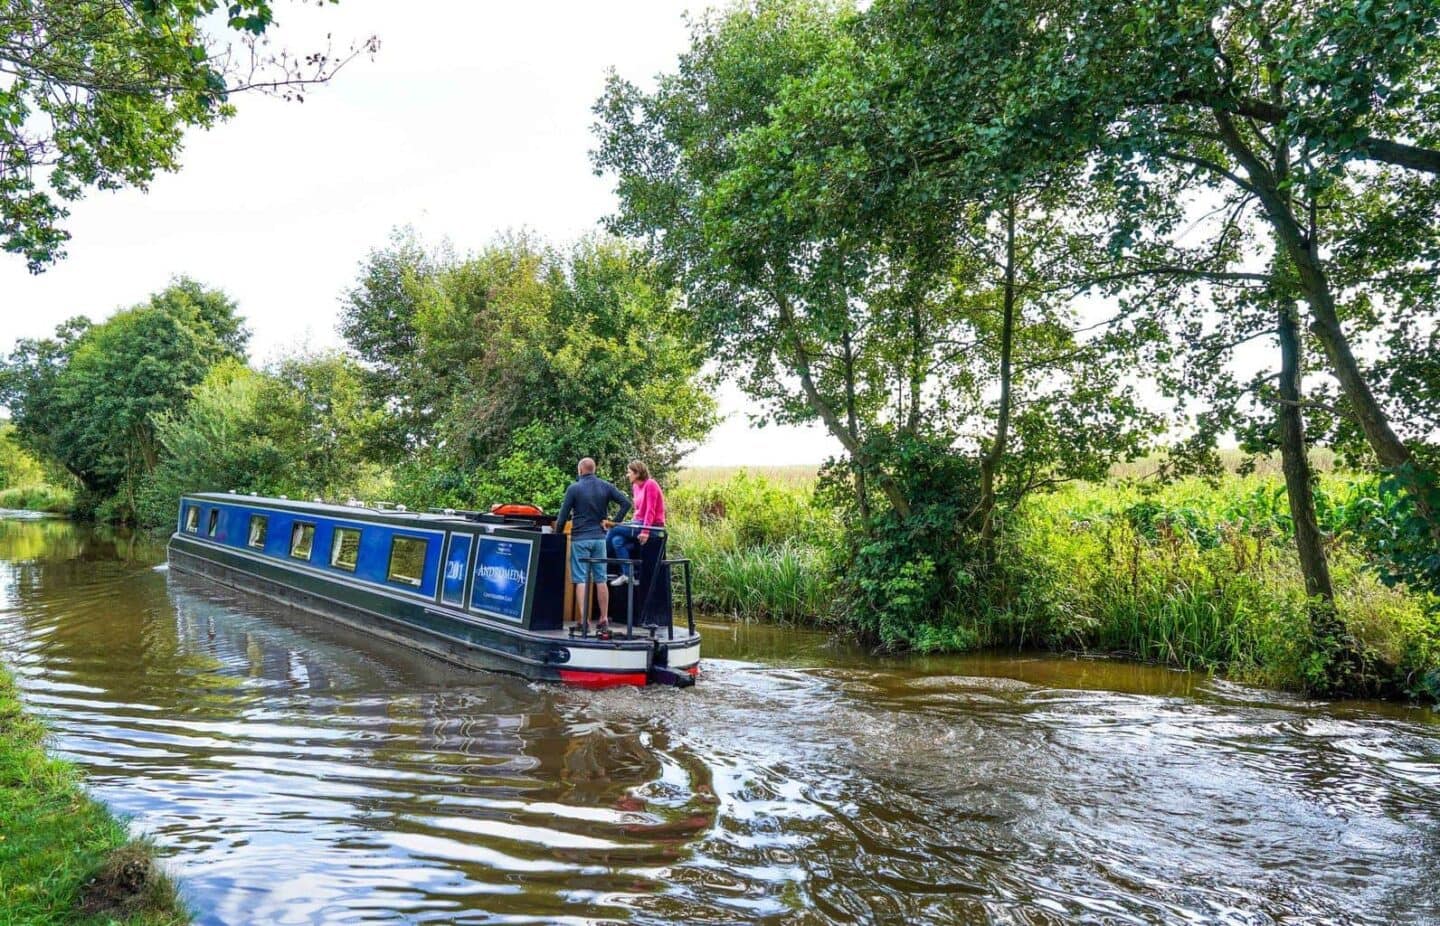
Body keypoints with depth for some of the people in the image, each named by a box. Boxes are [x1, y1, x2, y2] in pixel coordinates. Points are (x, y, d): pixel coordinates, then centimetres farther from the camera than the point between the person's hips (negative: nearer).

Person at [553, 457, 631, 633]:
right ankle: (604, 619, 9)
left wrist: (557, 531, 8)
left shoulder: (574, 488, -6)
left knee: (581, 580, -1)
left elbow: (564, 514, -5)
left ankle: (584, 619, -7)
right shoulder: (606, 487, 4)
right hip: (599, 538, 3)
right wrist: (614, 521, 3)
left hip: (580, 538, -3)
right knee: (600, 579, 7)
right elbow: (626, 503, -2)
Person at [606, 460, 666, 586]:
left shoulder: (650, 484, -10)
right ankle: (628, 576, -11)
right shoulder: (636, 487, 14)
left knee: (614, 530, -16)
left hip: (652, 526, -8)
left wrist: (645, 531, -23)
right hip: (640, 524, 8)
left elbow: (650, 510, -17)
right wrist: (634, 524, 4)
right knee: (618, 540, -13)